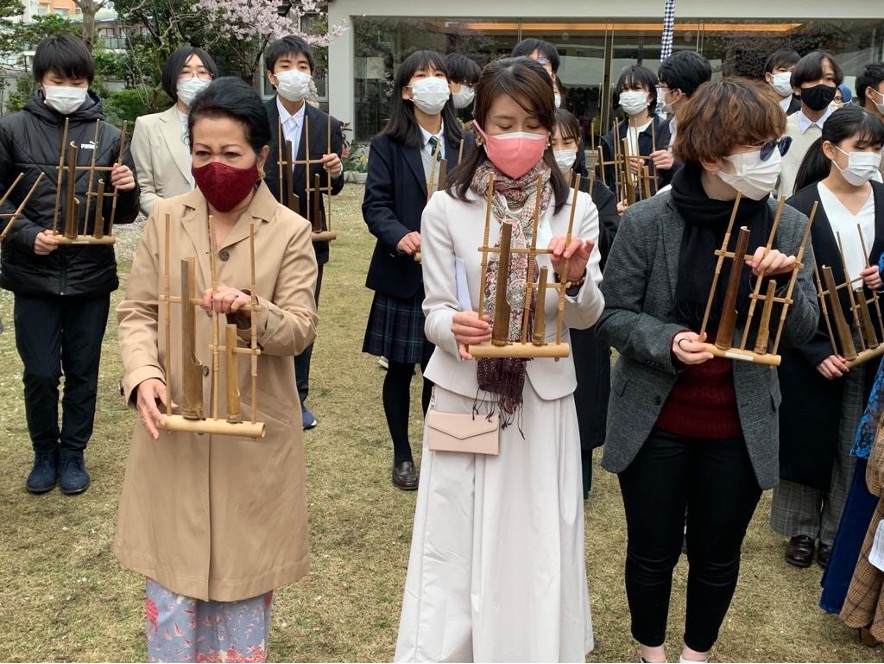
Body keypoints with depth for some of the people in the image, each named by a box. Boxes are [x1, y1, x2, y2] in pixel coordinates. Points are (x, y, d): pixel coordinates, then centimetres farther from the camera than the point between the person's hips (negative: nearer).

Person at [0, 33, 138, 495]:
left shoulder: (108, 136, 1)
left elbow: (124, 215, 6)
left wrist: (127, 191, -16)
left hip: (92, 276, 1)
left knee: (83, 372, 11)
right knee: (40, 374, 5)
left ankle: (73, 453, 29)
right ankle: (45, 453, 27)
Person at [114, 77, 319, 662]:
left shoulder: (290, 232, -6)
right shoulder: (165, 220, 2)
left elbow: (301, 328, -10)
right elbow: (137, 311, 3)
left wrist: (252, 313, -31)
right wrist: (143, 373, -16)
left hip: (253, 429, -2)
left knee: (242, 564, 12)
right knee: (173, 566, 10)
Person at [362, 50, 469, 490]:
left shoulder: (465, 145, 7)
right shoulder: (387, 145, -1)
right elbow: (375, 205, -7)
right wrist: (400, 236, -26)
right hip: (403, 273, -2)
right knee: (400, 368, 9)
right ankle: (402, 456, 26)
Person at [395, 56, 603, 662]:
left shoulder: (576, 210, -1)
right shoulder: (446, 210, -5)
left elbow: (587, 317, -5)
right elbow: (435, 312, -4)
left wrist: (577, 279, -27)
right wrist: (454, 326, -27)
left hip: (544, 400, 1)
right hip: (465, 398, -1)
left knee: (535, 547, 10)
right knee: (459, 545, 8)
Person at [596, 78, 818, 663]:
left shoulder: (787, 227, -6)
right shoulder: (647, 222, -14)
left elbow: (801, 332, -3)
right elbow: (612, 313, -7)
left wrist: (784, 283, -23)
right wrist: (666, 341, -26)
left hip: (741, 429, 2)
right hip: (655, 422, -2)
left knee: (718, 553, 18)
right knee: (653, 549, 14)